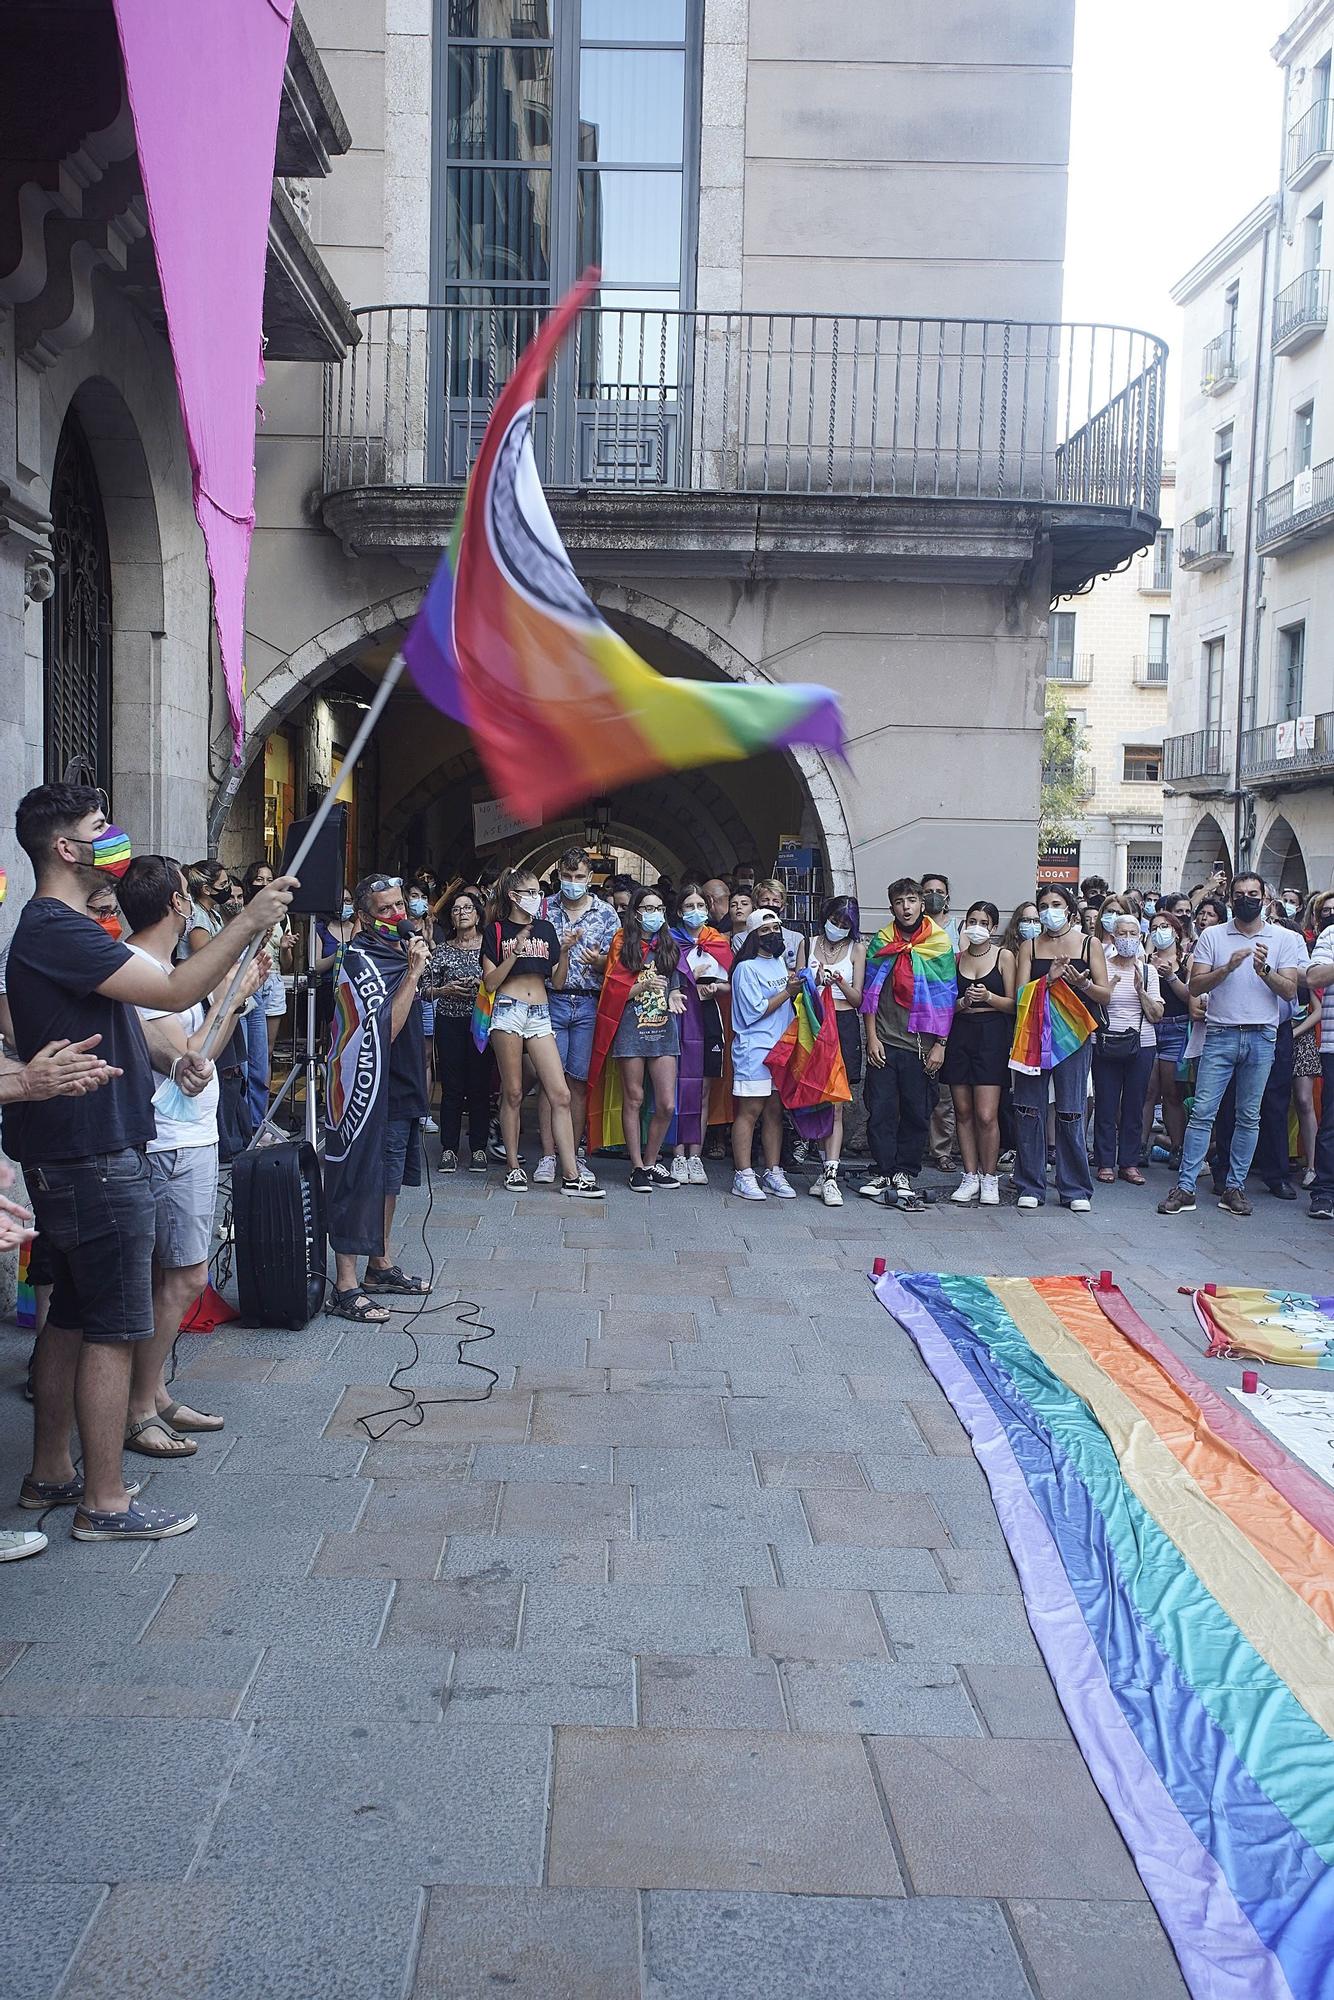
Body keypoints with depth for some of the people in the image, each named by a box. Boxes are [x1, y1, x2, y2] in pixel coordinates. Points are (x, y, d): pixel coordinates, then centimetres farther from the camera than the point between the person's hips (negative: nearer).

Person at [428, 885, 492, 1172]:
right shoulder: (442, 950, 7)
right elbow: (428, 990, 8)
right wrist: (447, 990, -11)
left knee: (480, 1085, 0)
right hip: (450, 1022, 1)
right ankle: (449, 1148, 8)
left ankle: (478, 1148, 9)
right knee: (452, 1086, 1)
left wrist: (483, 986, -14)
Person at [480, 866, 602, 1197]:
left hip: (540, 1014, 4)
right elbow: (490, 983, -2)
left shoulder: (545, 929, 15)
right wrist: (515, 952, -12)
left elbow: (557, 981, 13)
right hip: (508, 1010, -3)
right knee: (513, 1093, 1)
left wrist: (564, 951, -2)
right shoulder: (495, 930, 4)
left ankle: (571, 1175, -5)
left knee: (561, 1095, -5)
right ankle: (513, 1166, 13)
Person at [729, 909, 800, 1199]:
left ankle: (773, 1173, 15)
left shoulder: (780, 963, 17)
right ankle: (743, 1176, -2)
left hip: (781, 1048, 7)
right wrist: (787, 991, -12)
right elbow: (755, 1010, -13)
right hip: (754, 1050, -7)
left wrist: (799, 986, 7)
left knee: (775, 1111, 9)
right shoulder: (746, 968, -8)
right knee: (749, 1111, -6)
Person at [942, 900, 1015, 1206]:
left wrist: (988, 997, -17)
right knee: (963, 1112, 5)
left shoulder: (1004, 956, 2)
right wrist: (962, 1002, -9)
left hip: (992, 1036, -3)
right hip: (960, 1035, 4)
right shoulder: (956, 959, 11)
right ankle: (970, 1177, 13)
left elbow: (1013, 1004, -1)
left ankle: (989, 1179, 4)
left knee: (986, 1115, -9)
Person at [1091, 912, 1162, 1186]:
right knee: (1105, 1104, -1)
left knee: (1134, 1105, 4)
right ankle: (1105, 1162, 9)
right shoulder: (1102, 967, 2)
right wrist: (1110, 985, -15)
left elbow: (1156, 1016, 3)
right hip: (1106, 1043, -2)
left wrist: (1140, 989, -10)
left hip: (1141, 1043, 2)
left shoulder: (1148, 970, 8)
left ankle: (1129, 1162, 12)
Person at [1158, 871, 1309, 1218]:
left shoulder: (1284, 938, 6)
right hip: (1220, 1034, -1)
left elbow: (1290, 991, -1)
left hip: (1261, 1036, 1)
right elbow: (1195, 986, -1)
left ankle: (1234, 1187, 14)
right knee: (1202, 1112, -5)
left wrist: (1264, 970, -18)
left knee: (1249, 1117, 6)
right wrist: (1228, 967, -16)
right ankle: (1185, 1187, -3)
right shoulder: (1212, 936, 5)